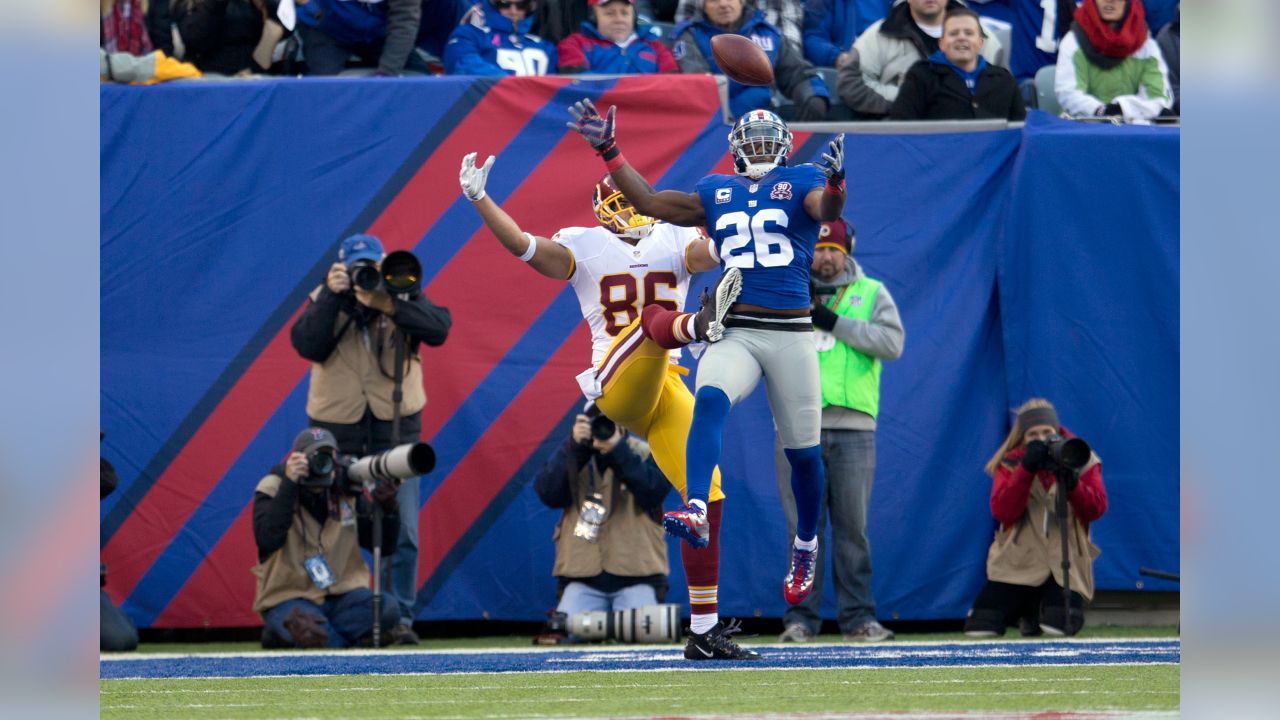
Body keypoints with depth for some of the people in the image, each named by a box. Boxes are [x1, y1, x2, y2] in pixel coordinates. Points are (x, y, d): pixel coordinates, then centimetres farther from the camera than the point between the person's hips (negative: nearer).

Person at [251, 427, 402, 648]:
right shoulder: (274, 489, -9)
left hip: (342, 595, 5)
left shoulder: (348, 492, 2)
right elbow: (267, 541, -27)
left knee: (388, 611, -25)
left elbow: (385, 546, 2)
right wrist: (289, 484, -30)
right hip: (289, 598, -5)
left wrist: (388, 507, -17)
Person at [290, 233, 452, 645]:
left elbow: (438, 329, -18)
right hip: (336, 434, 0)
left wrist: (388, 305, -28)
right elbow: (307, 345, -15)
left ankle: (400, 617, 3)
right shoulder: (325, 301, 1)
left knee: (401, 530, -4)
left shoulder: (403, 297, 0)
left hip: (395, 430, 0)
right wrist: (332, 295, -22)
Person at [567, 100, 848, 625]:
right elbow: (652, 203, 15)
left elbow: (826, 209, -18)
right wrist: (608, 152, 11)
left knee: (802, 450, 8)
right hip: (734, 334, 2)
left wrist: (835, 183, -41)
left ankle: (806, 547, 29)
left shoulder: (801, 184, 3)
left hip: (790, 335, -1)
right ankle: (696, 512, -44)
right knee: (709, 402, -29)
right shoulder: (716, 192, 13)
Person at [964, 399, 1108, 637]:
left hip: (1066, 564, -1)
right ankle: (1026, 607, 22)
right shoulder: (1010, 464, 2)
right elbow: (1002, 511, -13)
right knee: (980, 628, -12)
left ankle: (1040, 608, 15)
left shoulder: (1082, 461, 3)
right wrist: (1026, 470, -23)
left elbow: (1097, 509, -9)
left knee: (1058, 626, -25)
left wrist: (1071, 481, -25)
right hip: (1019, 561, 1)